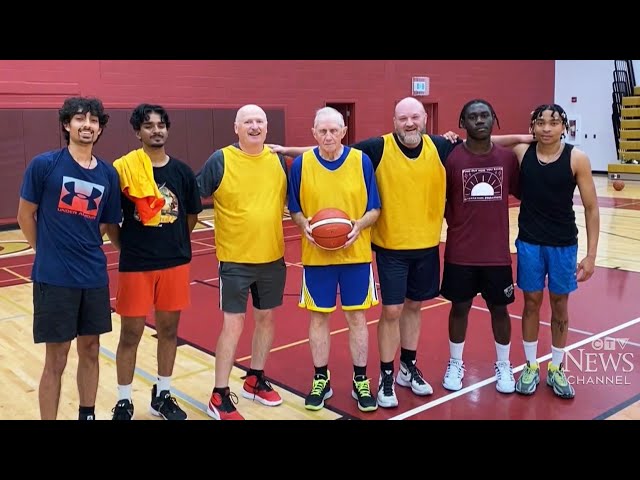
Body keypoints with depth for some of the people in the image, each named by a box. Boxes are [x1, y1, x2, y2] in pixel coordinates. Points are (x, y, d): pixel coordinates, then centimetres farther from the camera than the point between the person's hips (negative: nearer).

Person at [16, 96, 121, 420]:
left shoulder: (108, 174, 4)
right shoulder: (44, 164, -7)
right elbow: (25, 216, 0)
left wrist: (86, 251, 6)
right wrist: (48, 254, 7)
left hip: (94, 277, 4)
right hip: (54, 278, -4)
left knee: (90, 350, 15)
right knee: (56, 360, 3)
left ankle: (88, 414, 32)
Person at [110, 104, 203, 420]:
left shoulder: (182, 171, 2)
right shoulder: (123, 167, -8)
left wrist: (173, 242, 10)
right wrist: (127, 244, -2)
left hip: (176, 263, 4)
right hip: (135, 265, -3)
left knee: (169, 329, 13)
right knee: (131, 333, 6)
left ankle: (162, 395, 31)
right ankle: (123, 402, 23)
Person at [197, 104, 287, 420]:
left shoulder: (278, 160, 4)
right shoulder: (220, 160, -9)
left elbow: (288, 199, 16)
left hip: (273, 257, 5)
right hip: (235, 259, -5)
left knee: (266, 317, 14)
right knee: (233, 325, -3)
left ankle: (255, 379, 33)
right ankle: (220, 396, 9)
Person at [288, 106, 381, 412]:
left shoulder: (361, 161, -4)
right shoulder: (301, 164, -3)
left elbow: (374, 209, -1)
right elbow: (294, 209, 4)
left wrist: (359, 225, -20)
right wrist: (304, 224, -17)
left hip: (356, 254, 0)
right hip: (316, 256, 0)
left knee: (357, 317, 8)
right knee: (319, 317, 9)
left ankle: (360, 381, 23)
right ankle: (321, 380, 25)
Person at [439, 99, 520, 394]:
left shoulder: (508, 157, -1)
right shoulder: (450, 157, -8)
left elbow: (521, 193, 10)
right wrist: (456, 223, -3)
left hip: (497, 251, 2)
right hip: (460, 252, -1)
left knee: (499, 308, 12)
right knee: (460, 307, 11)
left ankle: (503, 366, 32)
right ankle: (455, 364, 30)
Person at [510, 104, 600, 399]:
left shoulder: (577, 158, -10)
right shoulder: (521, 152, -6)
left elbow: (591, 208, -6)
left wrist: (591, 255, -8)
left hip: (564, 244, -1)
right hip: (529, 242, 1)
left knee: (559, 304, 11)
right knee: (532, 302, 10)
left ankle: (556, 369, 27)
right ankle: (530, 366, 26)